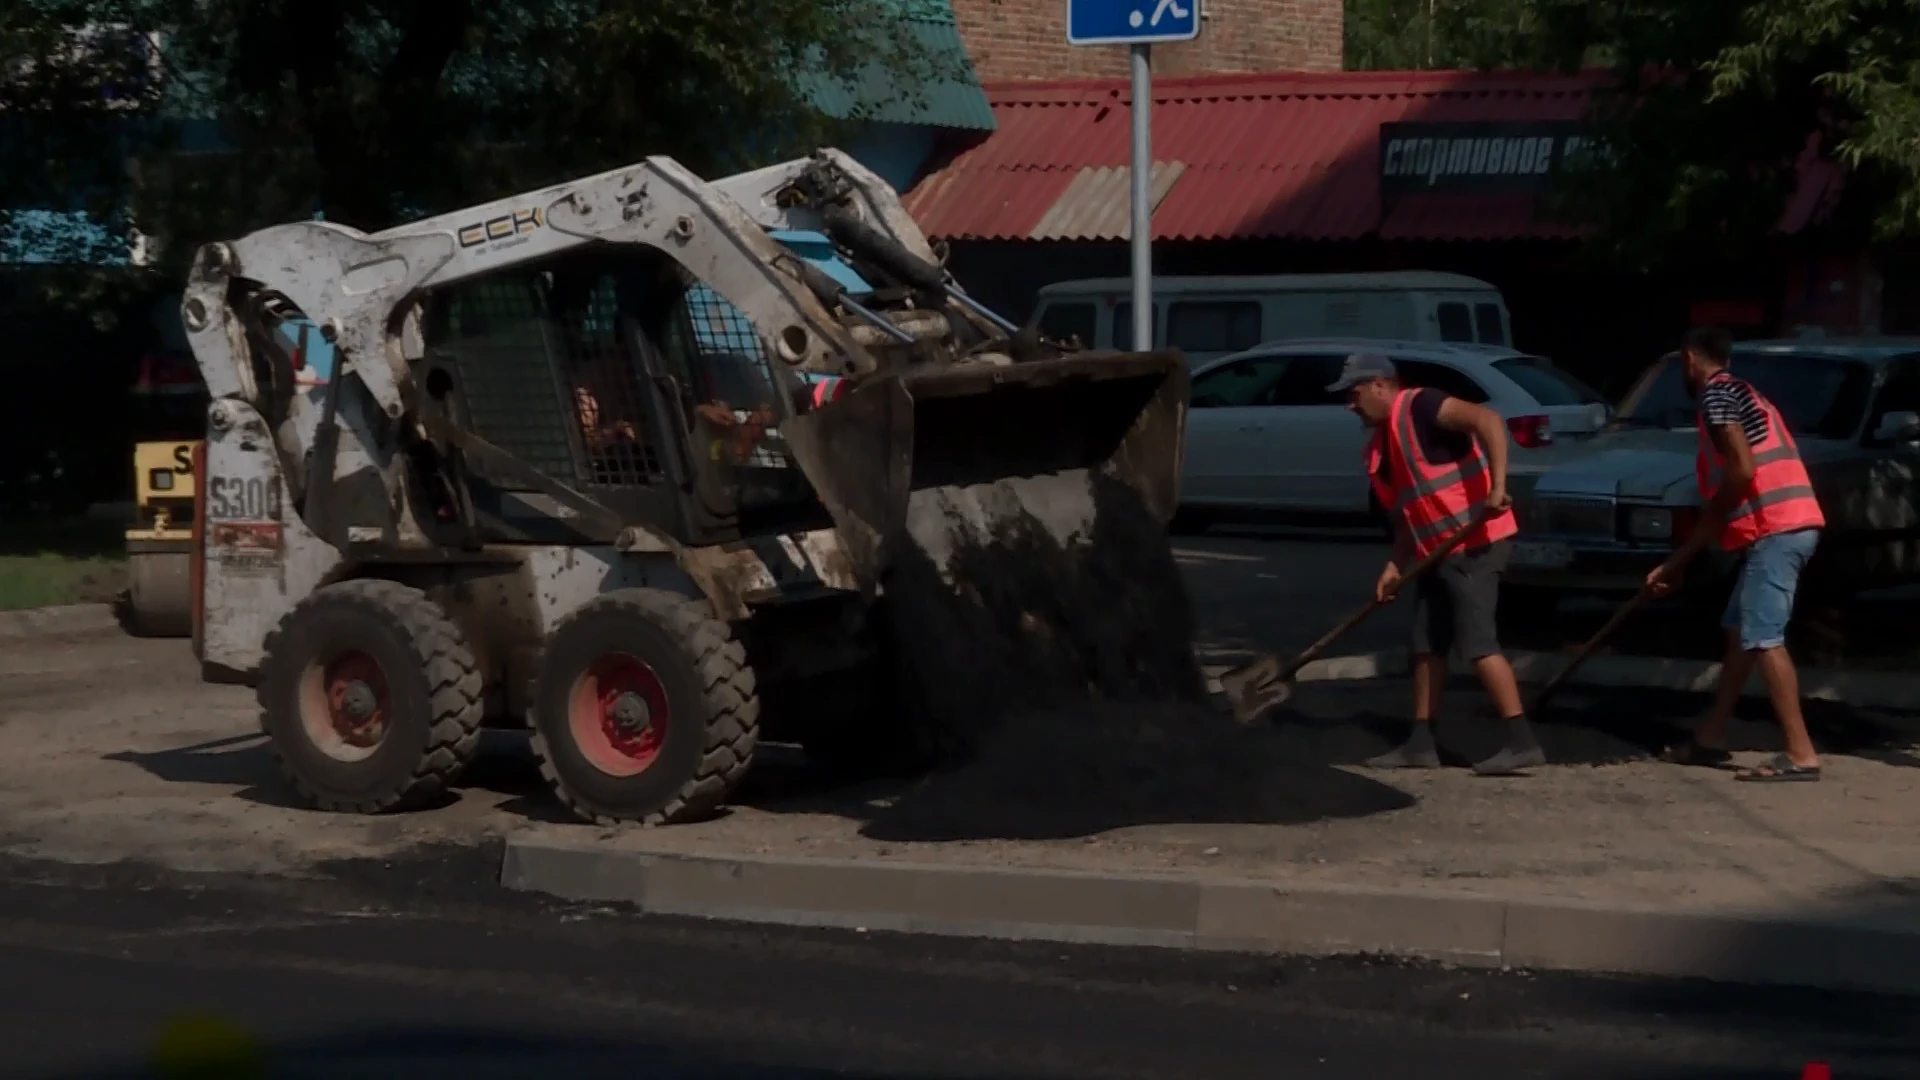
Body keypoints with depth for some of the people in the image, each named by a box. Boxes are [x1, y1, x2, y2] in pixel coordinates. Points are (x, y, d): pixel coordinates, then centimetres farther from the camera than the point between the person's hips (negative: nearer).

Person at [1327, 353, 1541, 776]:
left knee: (1476, 642, -13)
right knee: (1426, 645, 11)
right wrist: (1395, 565, 12)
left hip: (1474, 543, -10)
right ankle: (1421, 744, 17)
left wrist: (1497, 485, -34)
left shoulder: (1420, 407, -12)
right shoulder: (1382, 441, 17)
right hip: (1437, 550, 10)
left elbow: (1488, 420, -26)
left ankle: (1522, 742, -12)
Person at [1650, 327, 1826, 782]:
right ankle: (1711, 736, 27)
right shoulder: (1740, 394, 26)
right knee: (1739, 630, 18)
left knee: (1763, 638, -12)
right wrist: (1676, 563, 27)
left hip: (1775, 528, -10)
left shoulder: (1716, 393, -4)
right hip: (1784, 526, 10)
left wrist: (1711, 520, 1)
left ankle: (1801, 755, -16)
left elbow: (1742, 469, -18)